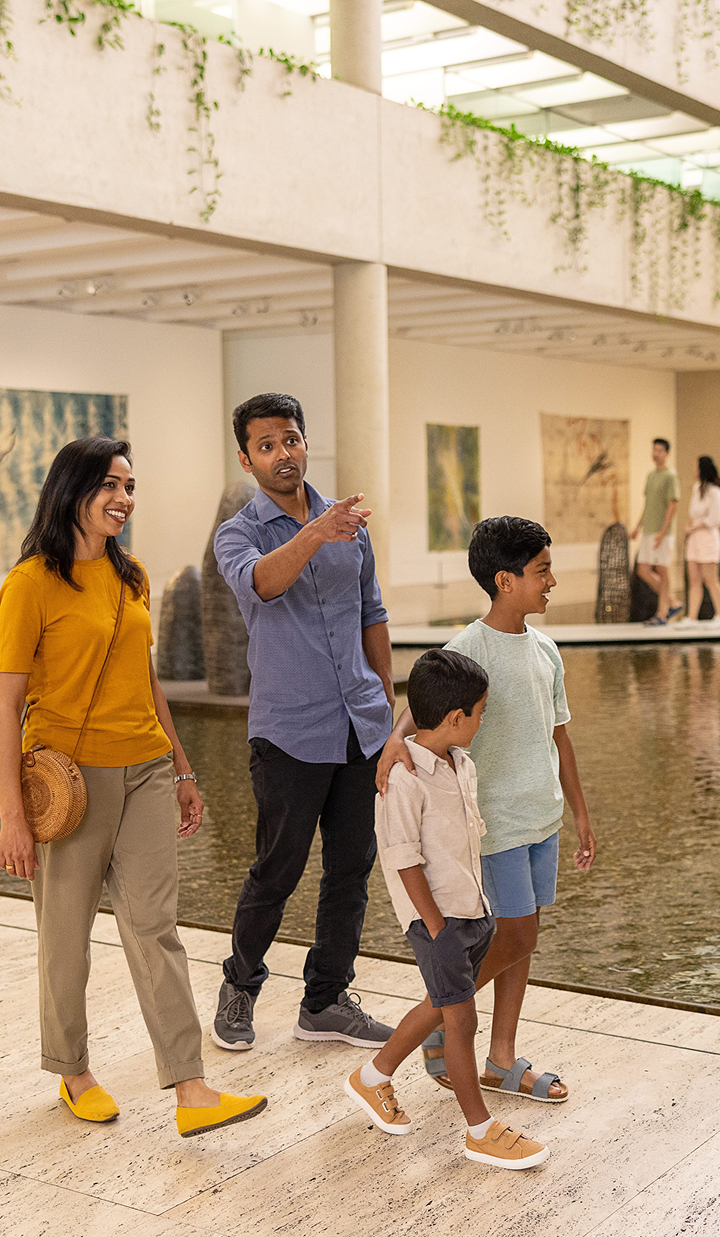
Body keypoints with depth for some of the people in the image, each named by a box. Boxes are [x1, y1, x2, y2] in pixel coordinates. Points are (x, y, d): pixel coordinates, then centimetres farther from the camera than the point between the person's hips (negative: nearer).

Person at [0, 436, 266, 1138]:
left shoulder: (131, 578, 11)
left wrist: (182, 771, 18)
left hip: (144, 773, 5)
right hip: (70, 776, -5)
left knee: (154, 927, 2)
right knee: (67, 931, 8)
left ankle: (191, 1094, 1)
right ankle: (72, 1072, 28)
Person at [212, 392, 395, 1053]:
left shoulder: (349, 524, 10)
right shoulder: (238, 533, -5)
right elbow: (260, 582, -30)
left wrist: (387, 701, 16)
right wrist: (317, 534, -47)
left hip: (362, 725, 5)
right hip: (289, 731, -5)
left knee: (353, 866, 10)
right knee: (277, 870, 4)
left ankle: (326, 1001, 23)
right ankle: (240, 986, 27)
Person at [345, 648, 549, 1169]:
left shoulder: (464, 767, 7)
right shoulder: (404, 780, -21)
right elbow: (405, 860, -20)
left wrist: (479, 905, 16)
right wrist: (436, 926, -18)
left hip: (472, 908, 9)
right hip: (436, 915, -9)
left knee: (441, 1004, 19)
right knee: (461, 1017, -2)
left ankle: (373, 1078, 37)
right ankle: (481, 1131, 9)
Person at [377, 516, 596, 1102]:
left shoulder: (544, 649, 8)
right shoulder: (470, 648, -15)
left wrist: (580, 812, 18)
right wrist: (397, 738, -54)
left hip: (543, 815, 7)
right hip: (495, 819, -7)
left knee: (521, 938, 12)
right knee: (516, 939, -4)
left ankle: (502, 1060, 23)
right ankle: (439, 1020, 18)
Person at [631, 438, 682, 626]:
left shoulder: (671, 476, -9)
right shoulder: (651, 476, 17)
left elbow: (673, 505, -15)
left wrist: (662, 532, -21)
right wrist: (638, 527, 18)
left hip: (663, 533, -8)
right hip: (649, 532, 8)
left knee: (662, 572, -3)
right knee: (644, 571, 4)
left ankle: (661, 614, 4)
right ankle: (673, 603, 15)